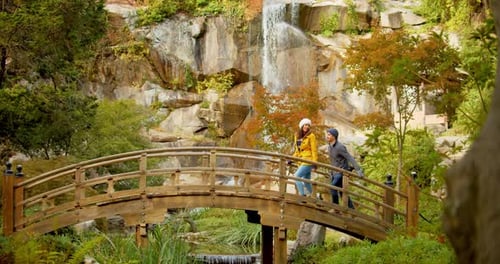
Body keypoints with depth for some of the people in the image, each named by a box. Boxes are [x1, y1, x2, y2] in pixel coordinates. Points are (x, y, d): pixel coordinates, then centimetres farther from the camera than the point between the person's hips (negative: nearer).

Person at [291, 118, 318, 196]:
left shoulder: (311, 136, -4)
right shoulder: (297, 136, 14)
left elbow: (314, 150, -8)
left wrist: (314, 163, -14)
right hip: (301, 162, 7)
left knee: (297, 176, -19)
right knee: (306, 182, 9)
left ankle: (302, 195, -20)